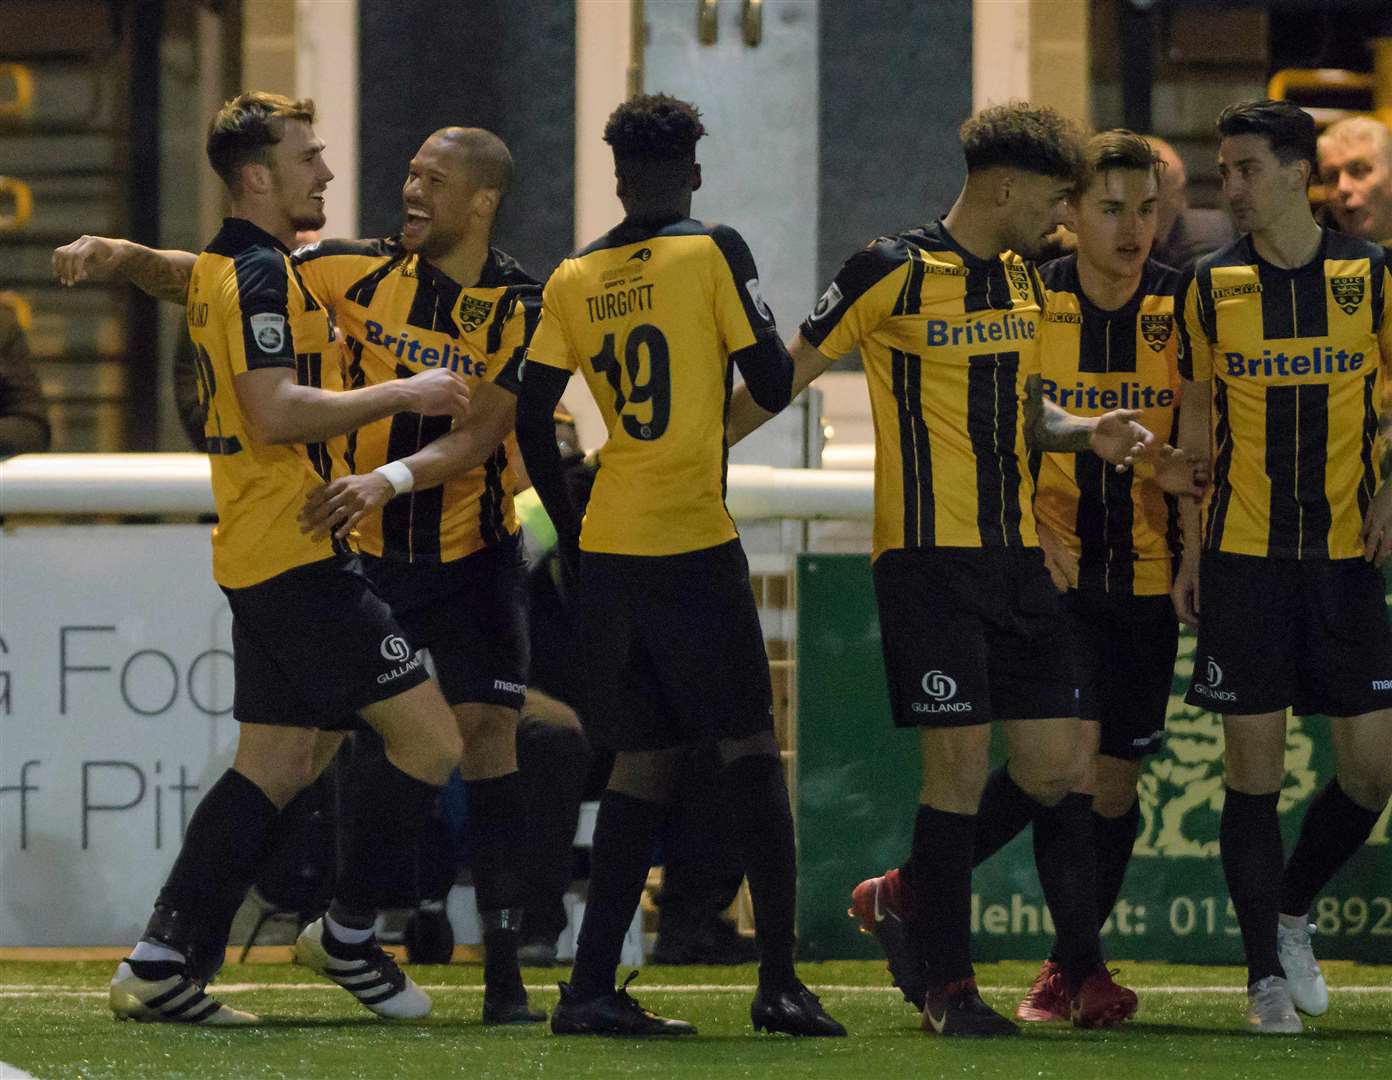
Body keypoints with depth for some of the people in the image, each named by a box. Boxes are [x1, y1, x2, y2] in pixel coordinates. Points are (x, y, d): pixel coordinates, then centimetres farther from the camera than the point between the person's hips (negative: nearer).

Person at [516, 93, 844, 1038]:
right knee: (751, 748, 2)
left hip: (606, 545, 5)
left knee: (645, 758, 10)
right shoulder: (714, 251, -5)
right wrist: (772, 342, 17)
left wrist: (570, 533, 20)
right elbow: (773, 385, -6)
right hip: (693, 539, -5)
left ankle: (592, 987, 3)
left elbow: (532, 422, 9)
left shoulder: (574, 279, 8)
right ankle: (779, 978, -5)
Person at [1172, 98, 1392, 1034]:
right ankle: (1267, 974, 5)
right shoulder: (1212, 286, 3)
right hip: (1243, 560, 0)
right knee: (1253, 765, -3)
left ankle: (1291, 913, 23)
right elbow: (1197, 422, 10)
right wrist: (1189, 546, 5)